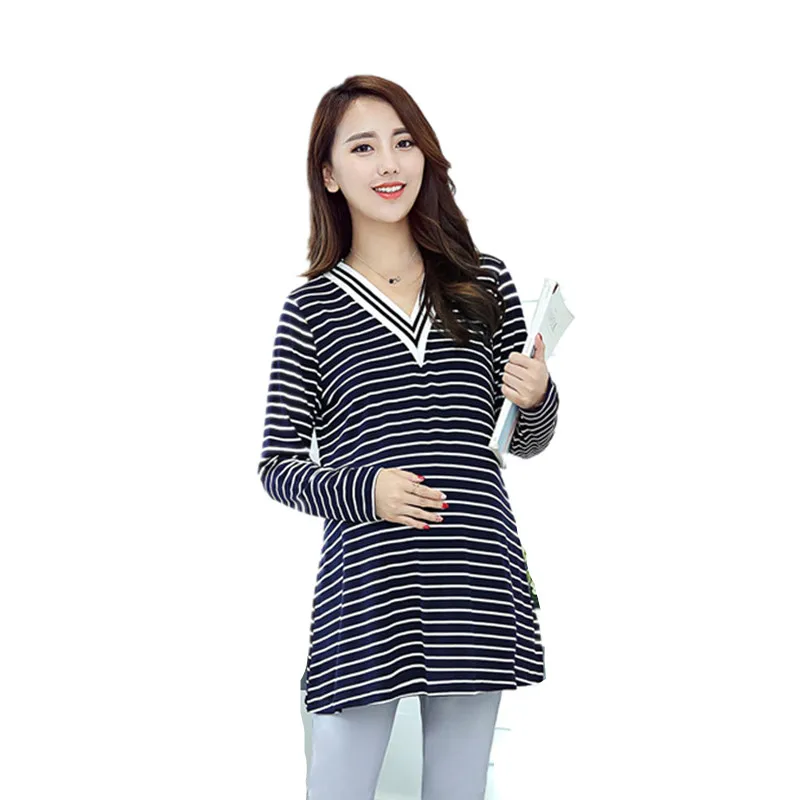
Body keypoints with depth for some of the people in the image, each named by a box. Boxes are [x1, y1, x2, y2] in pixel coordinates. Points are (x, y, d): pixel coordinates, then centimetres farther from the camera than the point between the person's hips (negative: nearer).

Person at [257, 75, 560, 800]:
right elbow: (277, 464, 2)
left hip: (479, 578, 3)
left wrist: (536, 399, -6)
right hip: (365, 587, -2)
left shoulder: (486, 283, 8)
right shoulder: (311, 306, 2)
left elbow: (525, 442, 16)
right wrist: (362, 492, -15)